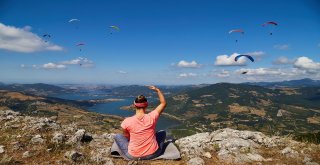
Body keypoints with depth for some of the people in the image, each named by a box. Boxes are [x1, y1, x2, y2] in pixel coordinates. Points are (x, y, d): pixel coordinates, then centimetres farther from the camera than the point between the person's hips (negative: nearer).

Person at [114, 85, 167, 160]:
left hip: (133, 156, 0)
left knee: (117, 136, 20)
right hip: (153, 154, 1)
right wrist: (157, 90, 2)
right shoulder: (152, 117, -18)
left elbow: (127, 137, 2)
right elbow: (163, 103, -2)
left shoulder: (127, 121, -18)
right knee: (162, 132, 25)